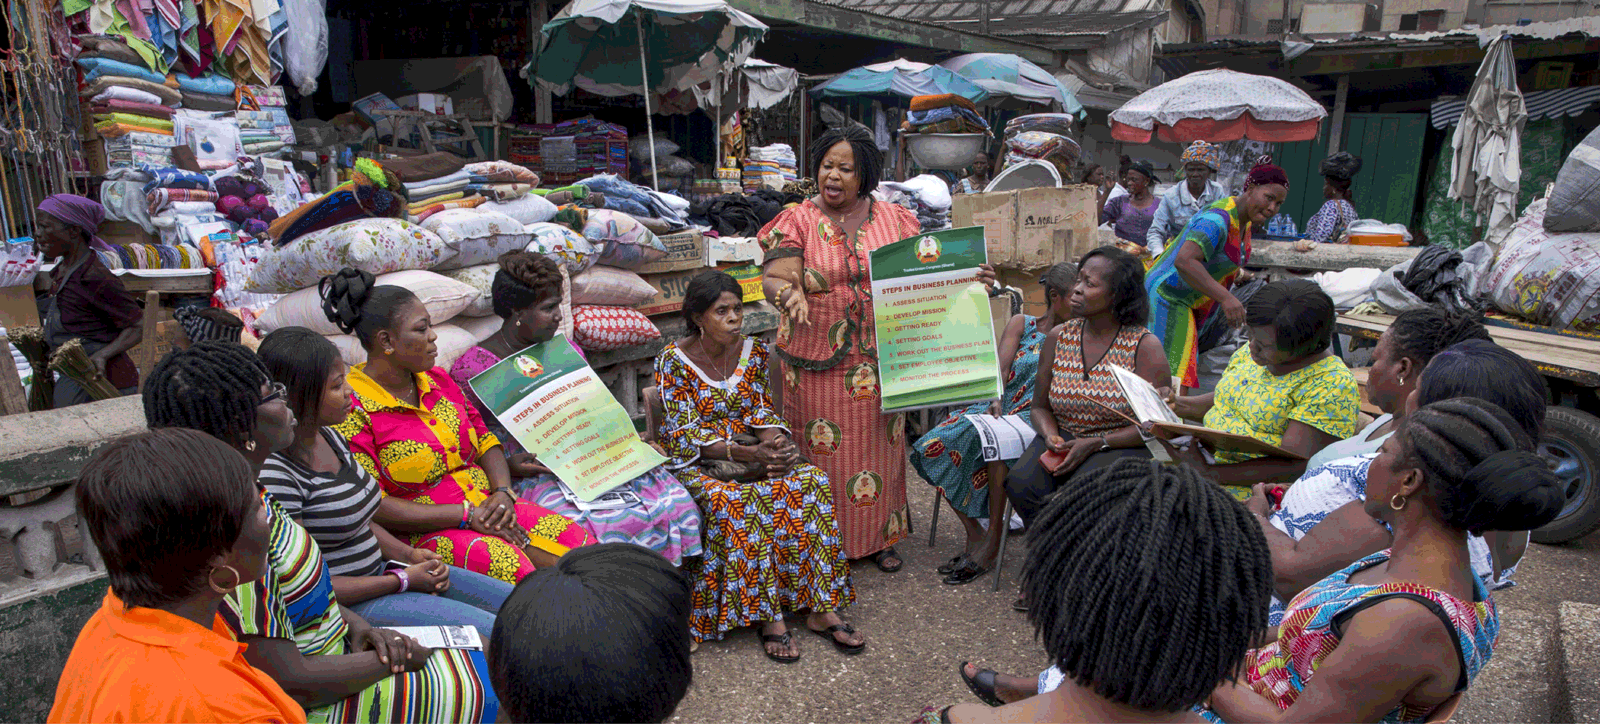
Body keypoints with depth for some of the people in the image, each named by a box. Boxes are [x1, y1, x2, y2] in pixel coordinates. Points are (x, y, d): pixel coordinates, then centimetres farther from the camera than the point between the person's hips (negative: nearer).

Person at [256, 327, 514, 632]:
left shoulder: (329, 436, 7)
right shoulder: (274, 472, -22)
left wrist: (409, 554, 1)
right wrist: (402, 581, -16)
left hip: (378, 571, 9)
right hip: (346, 605, -9)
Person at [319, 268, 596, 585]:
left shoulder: (437, 380, 13)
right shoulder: (350, 407, -10)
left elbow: (486, 442, 17)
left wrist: (503, 494, -5)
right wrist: (467, 515, -18)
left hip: (486, 509, 7)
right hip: (424, 534, -6)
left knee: (582, 545, -16)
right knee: (509, 565, -35)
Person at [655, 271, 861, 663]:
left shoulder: (753, 352, 6)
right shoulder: (674, 362, -9)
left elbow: (762, 411, 7)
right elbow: (683, 433, -13)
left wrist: (774, 442, -17)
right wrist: (744, 453, -25)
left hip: (753, 453, 4)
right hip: (697, 464, -4)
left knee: (811, 482, -22)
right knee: (733, 504, -36)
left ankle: (822, 608, -21)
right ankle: (768, 616, -24)